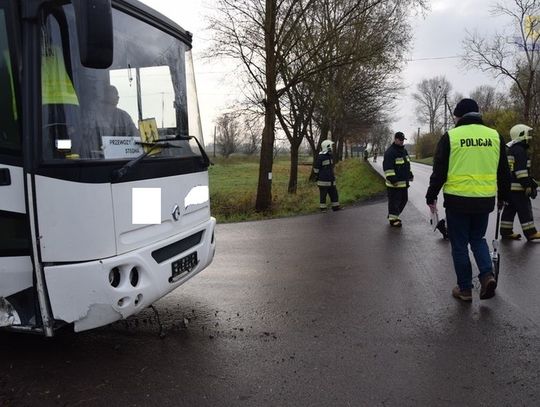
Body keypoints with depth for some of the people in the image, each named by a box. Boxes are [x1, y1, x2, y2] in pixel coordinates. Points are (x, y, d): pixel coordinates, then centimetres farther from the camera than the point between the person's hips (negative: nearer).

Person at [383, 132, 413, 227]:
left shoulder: (404, 151, 15)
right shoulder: (390, 152, -15)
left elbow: (407, 164, 27)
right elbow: (387, 168, -20)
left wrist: (410, 175, 23)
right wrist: (392, 179, -23)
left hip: (404, 182, 9)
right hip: (394, 183, -9)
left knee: (404, 200, 16)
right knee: (394, 201, -2)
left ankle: (394, 215, 30)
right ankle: (393, 219, 9)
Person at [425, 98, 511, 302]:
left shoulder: (451, 136, -5)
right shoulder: (495, 136, 6)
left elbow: (439, 171, -6)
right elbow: (504, 172, 12)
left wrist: (431, 197, 4)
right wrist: (503, 197, 24)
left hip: (457, 201, -3)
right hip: (485, 200, 4)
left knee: (459, 245, 8)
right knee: (478, 239, 22)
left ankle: (465, 289, 15)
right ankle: (487, 274, 1)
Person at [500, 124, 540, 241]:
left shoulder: (509, 149, 17)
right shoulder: (519, 150, -14)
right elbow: (521, 170, -20)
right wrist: (527, 185, -19)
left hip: (507, 185, 10)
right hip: (517, 186, -10)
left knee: (510, 209, 11)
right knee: (525, 209, -3)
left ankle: (506, 231, 13)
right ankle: (530, 232, 2)